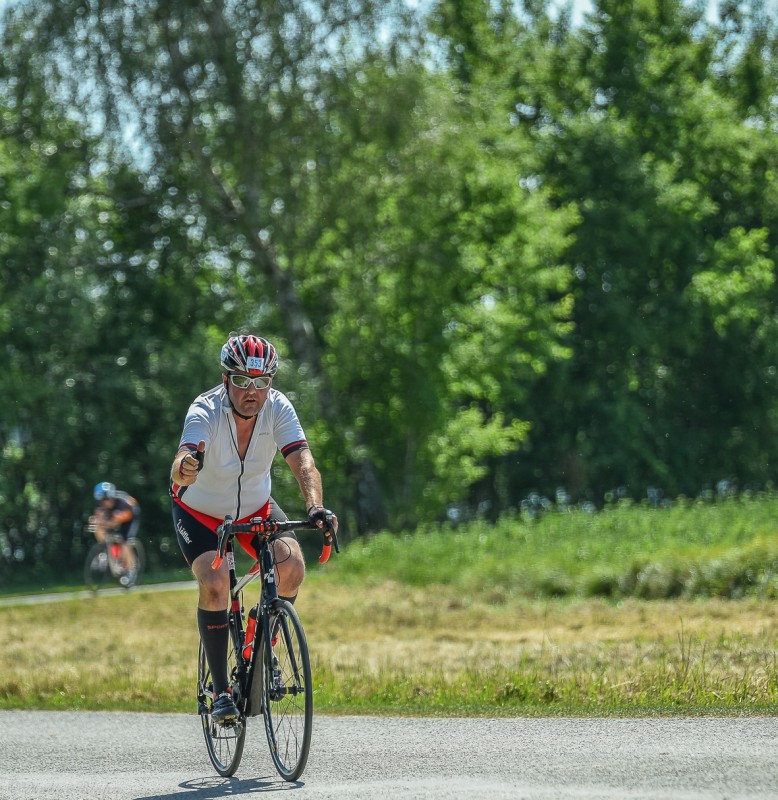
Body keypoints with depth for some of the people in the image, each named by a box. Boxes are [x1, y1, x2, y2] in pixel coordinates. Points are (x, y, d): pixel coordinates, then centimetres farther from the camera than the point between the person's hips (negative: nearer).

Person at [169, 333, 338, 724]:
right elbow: (178, 474, -45)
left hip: (255, 508, 3)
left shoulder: (278, 408, -22)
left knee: (292, 566, -23)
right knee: (214, 585, -27)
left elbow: (303, 462, -33)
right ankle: (220, 691, -14)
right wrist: (186, 468, -70)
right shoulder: (205, 412, -30)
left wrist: (315, 507, -52)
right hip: (199, 512, -3)